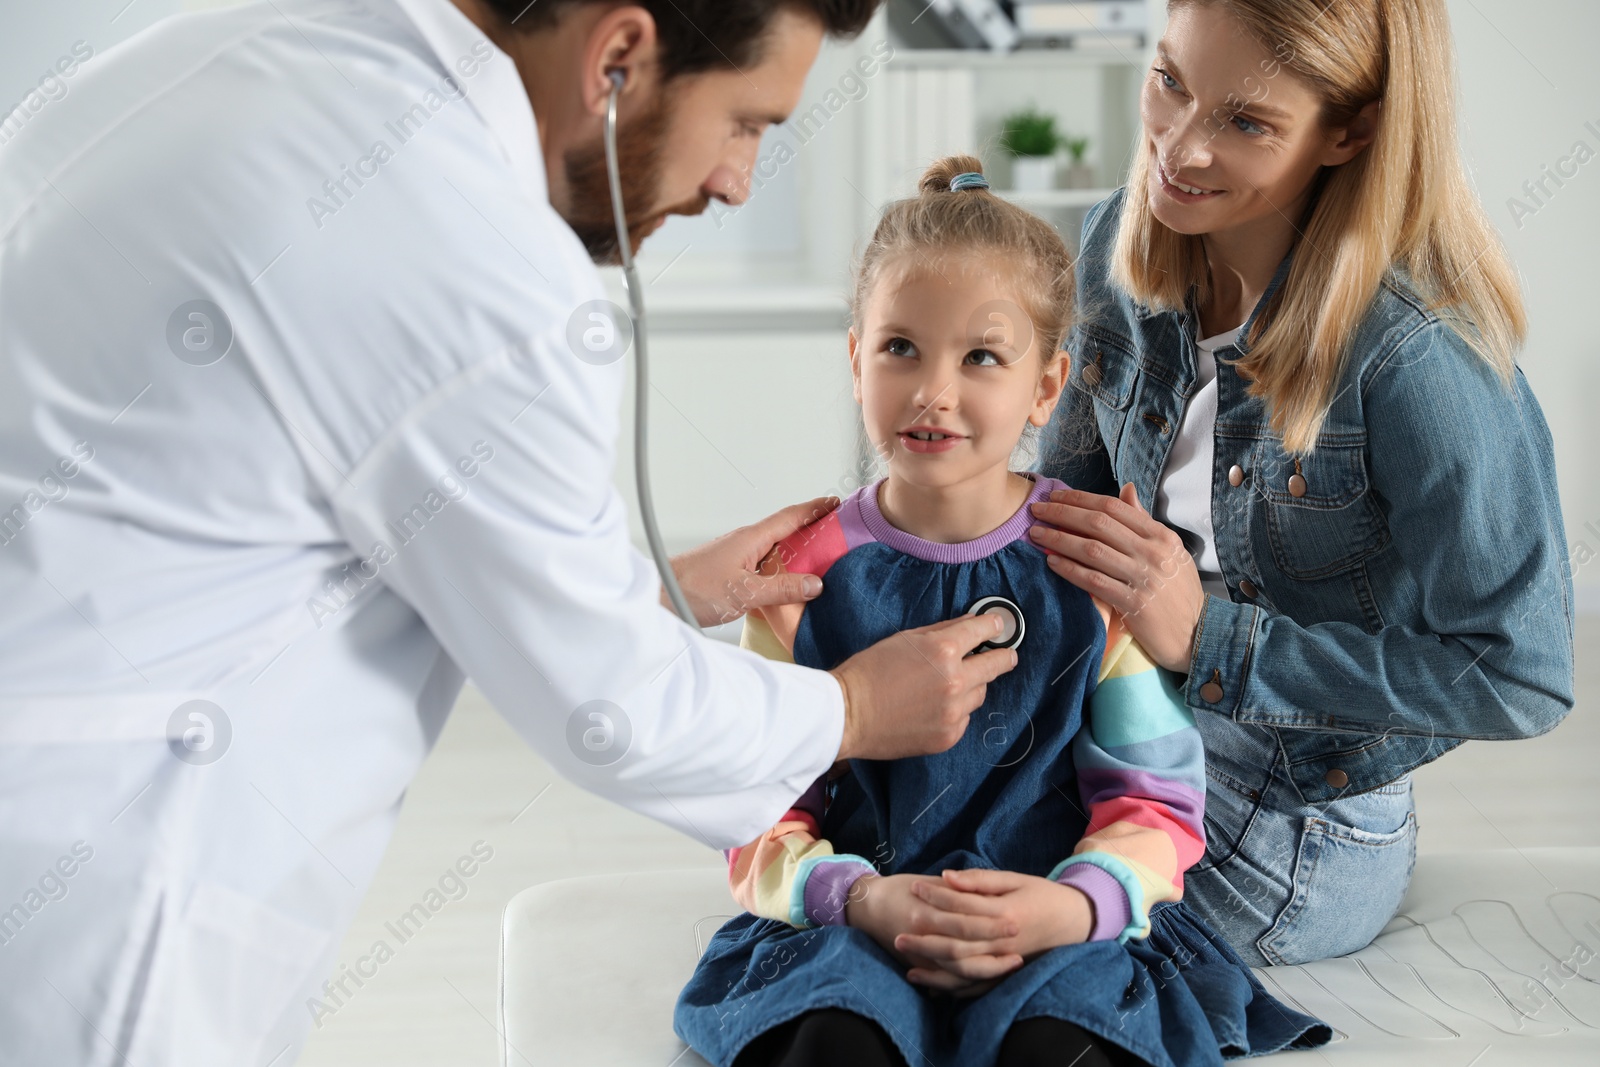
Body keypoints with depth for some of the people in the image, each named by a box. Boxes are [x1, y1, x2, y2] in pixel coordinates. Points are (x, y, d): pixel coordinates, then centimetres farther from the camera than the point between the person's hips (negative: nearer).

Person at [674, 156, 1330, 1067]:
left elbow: (1155, 806, 2)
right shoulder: (804, 572, 3)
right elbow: (761, 821, 3)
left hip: (1061, 934, 0)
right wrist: (862, 898, -18)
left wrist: (1073, 906, -19)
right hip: (850, 929, 1)